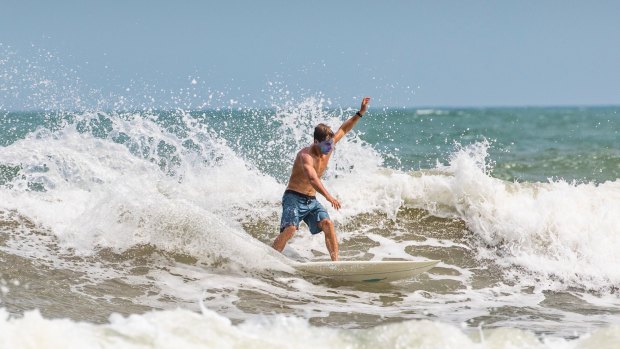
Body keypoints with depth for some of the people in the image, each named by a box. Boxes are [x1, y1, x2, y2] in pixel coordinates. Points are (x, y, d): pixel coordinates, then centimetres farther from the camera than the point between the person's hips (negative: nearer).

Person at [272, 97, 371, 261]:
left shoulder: (328, 148, 1)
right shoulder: (306, 155, -24)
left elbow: (343, 130, 15)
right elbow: (313, 178, -40)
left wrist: (360, 113, 7)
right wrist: (329, 197, -51)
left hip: (311, 200, 7)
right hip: (294, 198, -7)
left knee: (327, 224, -13)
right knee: (289, 229, -24)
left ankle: (335, 261, -14)